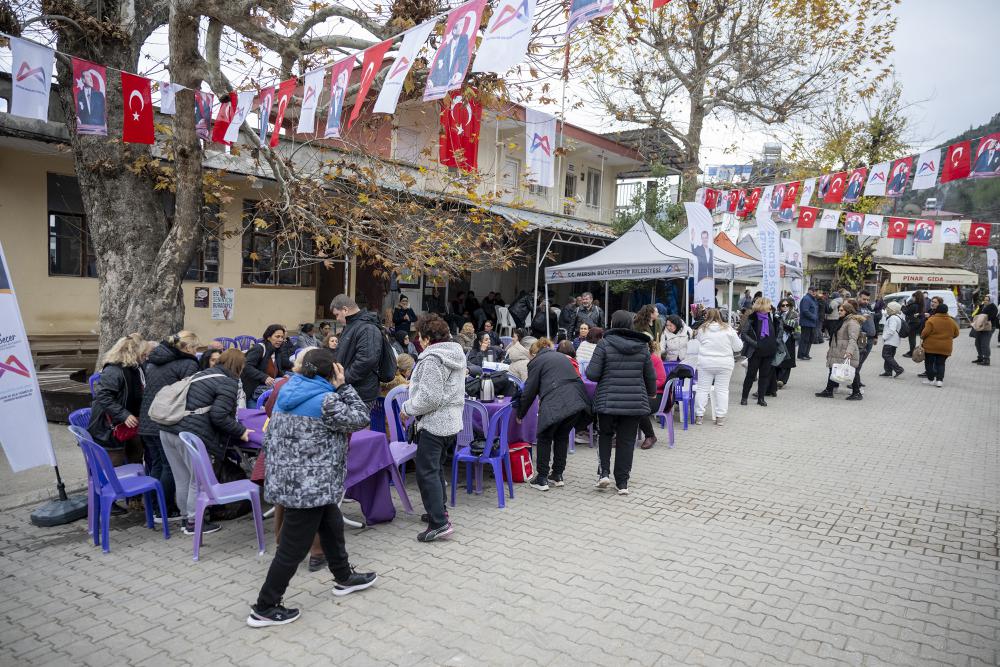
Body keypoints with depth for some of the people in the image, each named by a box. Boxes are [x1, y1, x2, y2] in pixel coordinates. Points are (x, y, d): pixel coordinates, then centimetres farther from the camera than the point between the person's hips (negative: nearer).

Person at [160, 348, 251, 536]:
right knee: (199, 479, 8)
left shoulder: (204, 374, 21)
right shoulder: (229, 382, -3)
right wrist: (240, 431, -3)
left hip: (168, 430, 8)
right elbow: (219, 416, -14)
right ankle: (193, 523, 17)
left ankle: (187, 517, 31)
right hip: (190, 434, -8)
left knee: (182, 479, 19)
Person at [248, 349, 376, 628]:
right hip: (309, 487, -9)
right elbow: (361, 418, -8)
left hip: (285, 480, 9)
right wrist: (343, 387, -3)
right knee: (294, 548, 5)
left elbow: (269, 438, 12)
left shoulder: (287, 394, 7)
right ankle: (264, 609, 17)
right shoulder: (325, 401, -19)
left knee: (332, 527, 24)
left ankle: (344, 578, 41)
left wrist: (277, 471, 22)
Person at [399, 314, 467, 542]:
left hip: (434, 423, -10)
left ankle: (439, 523, -7)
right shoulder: (456, 354, 12)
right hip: (452, 421, 10)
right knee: (437, 468, 22)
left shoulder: (432, 359, -18)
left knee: (426, 472, -5)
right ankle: (439, 510, 32)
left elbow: (429, 397, -24)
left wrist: (407, 408, -9)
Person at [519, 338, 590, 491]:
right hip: (577, 401, 6)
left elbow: (530, 391, 8)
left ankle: (541, 479, 12)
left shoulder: (537, 361, 10)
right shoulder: (563, 357, 28)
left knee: (545, 438, 11)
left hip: (555, 404, -5)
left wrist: (520, 414, 19)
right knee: (562, 436, 21)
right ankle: (558, 475, 26)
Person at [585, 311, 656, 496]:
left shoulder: (604, 344, -8)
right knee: (627, 441, 9)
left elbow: (592, 374, -12)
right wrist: (652, 393, 30)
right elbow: (651, 376, 11)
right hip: (635, 402, 2)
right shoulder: (642, 346, 4)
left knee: (605, 435, 19)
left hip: (608, 400, -2)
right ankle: (622, 483, 13)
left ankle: (603, 472, 7)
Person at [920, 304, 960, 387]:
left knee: (929, 362, 10)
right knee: (941, 363, 11)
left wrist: (922, 336, 2)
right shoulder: (952, 321, 3)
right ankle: (939, 380, 1)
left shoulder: (932, 320, -14)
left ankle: (931, 379, 11)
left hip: (931, 346, -4)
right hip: (945, 347, 4)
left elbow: (925, 332, -18)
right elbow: (956, 334, 11)